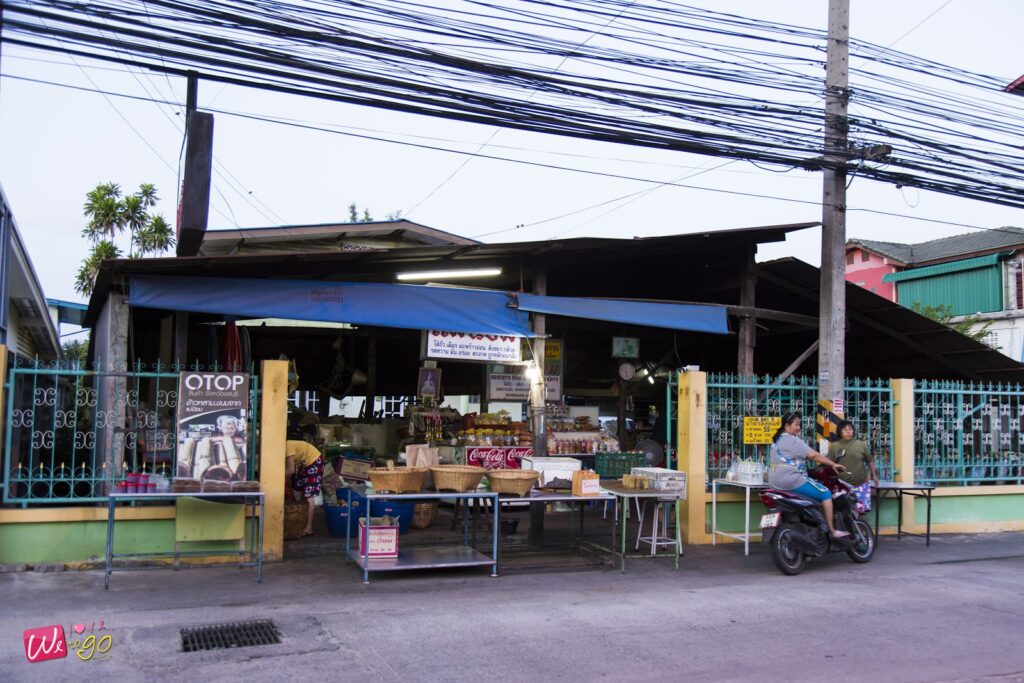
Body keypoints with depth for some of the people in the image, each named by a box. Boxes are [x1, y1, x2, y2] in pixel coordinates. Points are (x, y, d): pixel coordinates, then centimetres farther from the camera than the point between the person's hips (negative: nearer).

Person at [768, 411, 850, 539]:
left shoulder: (777, 440, 18)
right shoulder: (792, 440, -12)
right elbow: (812, 455, -16)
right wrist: (833, 465, -9)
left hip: (776, 482, 10)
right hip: (791, 481, -10)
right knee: (825, 494, -1)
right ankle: (832, 531, 0)